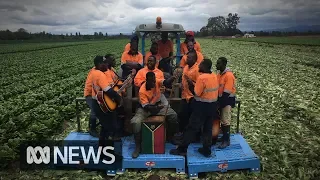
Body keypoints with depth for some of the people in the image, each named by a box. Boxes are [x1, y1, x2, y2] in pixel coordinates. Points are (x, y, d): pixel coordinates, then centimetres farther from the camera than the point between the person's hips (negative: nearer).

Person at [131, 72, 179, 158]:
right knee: (135, 122, -29)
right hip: (146, 108, -4)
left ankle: (170, 137, 10)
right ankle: (138, 146, -14)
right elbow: (146, 106, -29)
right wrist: (155, 108, -46)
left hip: (158, 105, 4)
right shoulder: (142, 91, -25)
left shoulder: (157, 82, -13)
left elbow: (166, 82, -29)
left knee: (173, 115, -11)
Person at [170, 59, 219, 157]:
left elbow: (197, 93, -17)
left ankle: (182, 149, 7)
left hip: (202, 106, -7)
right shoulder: (214, 76, 4)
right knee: (208, 128, 15)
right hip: (213, 105, 8)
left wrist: (190, 84, -7)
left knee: (192, 128, 0)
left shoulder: (202, 77, -20)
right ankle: (206, 150, 22)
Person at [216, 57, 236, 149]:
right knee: (221, 119, 15)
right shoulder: (220, 73, 4)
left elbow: (226, 92, -24)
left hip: (227, 100, -8)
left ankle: (226, 140, 10)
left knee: (225, 121, -2)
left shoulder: (229, 75, -22)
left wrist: (219, 103, -19)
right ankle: (224, 136, 30)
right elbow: (218, 87, 7)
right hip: (221, 98, 8)